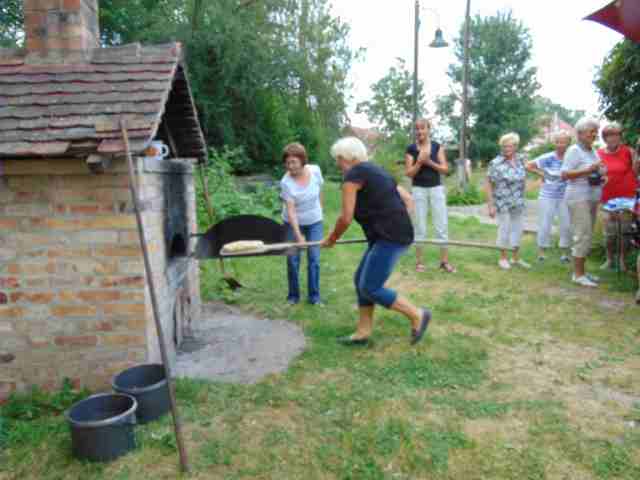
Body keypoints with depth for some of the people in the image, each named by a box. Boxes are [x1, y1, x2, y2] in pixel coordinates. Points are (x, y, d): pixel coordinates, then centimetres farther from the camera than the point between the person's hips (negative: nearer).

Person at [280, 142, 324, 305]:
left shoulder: (315, 170, -16)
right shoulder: (286, 182, -24)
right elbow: (290, 211, -26)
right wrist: (298, 235, -32)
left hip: (314, 222, 2)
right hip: (293, 223, -2)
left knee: (314, 259, 0)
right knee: (292, 260, 1)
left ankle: (314, 295, 12)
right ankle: (293, 295, 17)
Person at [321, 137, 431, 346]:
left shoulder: (353, 175, -7)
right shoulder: (375, 171, 21)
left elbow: (346, 218, -11)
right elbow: (408, 200, 22)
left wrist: (331, 239, 4)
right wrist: (402, 226, 20)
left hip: (390, 237, -10)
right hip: (392, 234, 10)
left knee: (370, 288, -4)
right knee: (361, 281, 13)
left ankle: (417, 315, 8)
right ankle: (363, 333, 22)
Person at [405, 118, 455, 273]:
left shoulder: (437, 146, 2)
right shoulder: (411, 149, -1)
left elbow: (445, 169, -4)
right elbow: (408, 173, -5)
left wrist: (429, 162, -18)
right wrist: (419, 162, -21)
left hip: (436, 188, 1)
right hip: (418, 190, -1)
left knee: (442, 225, 0)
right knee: (420, 227, 3)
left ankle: (444, 262, 7)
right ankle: (419, 262, 11)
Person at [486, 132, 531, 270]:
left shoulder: (520, 160, 4)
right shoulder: (496, 163, -12)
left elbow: (523, 178, 16)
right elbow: (489, 184, -12)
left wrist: (522, 198, 12)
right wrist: (491, 205, -15)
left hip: (518, 203, 5)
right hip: (502, 203, -5)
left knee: (517, 229, 10)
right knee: (504, 230, 2)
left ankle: (516, 258, 23)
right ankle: (503, 258, 17)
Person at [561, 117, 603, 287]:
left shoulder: (593, 151, 16)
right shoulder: (574, 150, -9)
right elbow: (565, 174, -17)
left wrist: (600, 178, 8)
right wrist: (587, 171, -23)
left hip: (592, 198, 8)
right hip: (579, 198, -8)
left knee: (587, 236, 10)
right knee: (583, 236, -9)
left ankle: (581, 271, 17)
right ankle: (578, 274, -3)